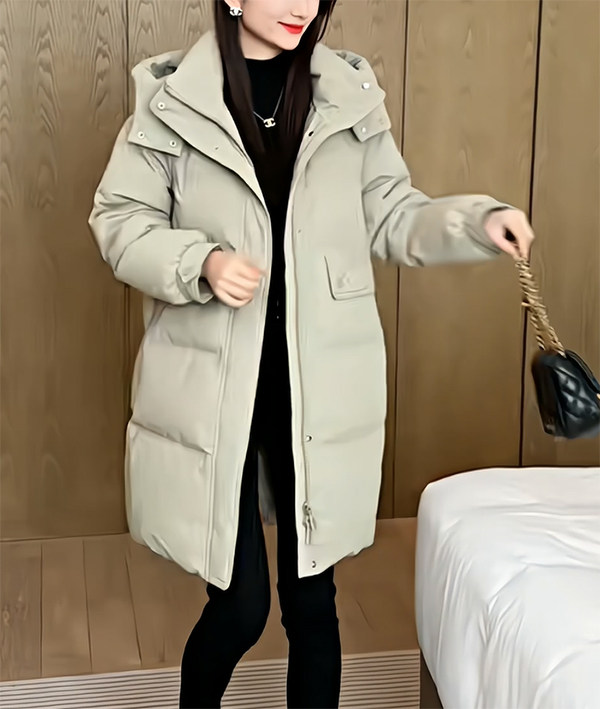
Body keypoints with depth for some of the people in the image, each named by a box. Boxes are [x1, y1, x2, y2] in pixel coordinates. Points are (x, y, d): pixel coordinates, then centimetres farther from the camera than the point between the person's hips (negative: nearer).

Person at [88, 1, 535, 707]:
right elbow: (119, 220, 0)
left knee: (311, 596, 9)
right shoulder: (172, 95, -2)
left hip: (319, 380, 2)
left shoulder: (348, 92, 5)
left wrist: (477, 221, -8)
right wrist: (202, 264, -18)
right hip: (215, 382, -2)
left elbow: (392, 217, 9)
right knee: (240, 604, 2)